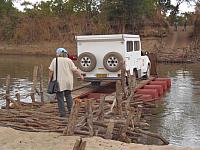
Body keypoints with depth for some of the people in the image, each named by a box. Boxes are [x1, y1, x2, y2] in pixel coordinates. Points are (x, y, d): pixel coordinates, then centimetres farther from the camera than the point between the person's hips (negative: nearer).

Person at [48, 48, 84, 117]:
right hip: (68, 82, 2)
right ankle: (70, 110, 15)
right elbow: (75, 70, -4)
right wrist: (80, 76, 8)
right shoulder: (68, 60, -1)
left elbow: (51, 71, -6)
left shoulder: (55, 60, -2)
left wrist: (50, 79, 3)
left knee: (60, 97, 4)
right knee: (68, 95, 19)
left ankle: (62, 113, 5)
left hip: (59, 82, -2)